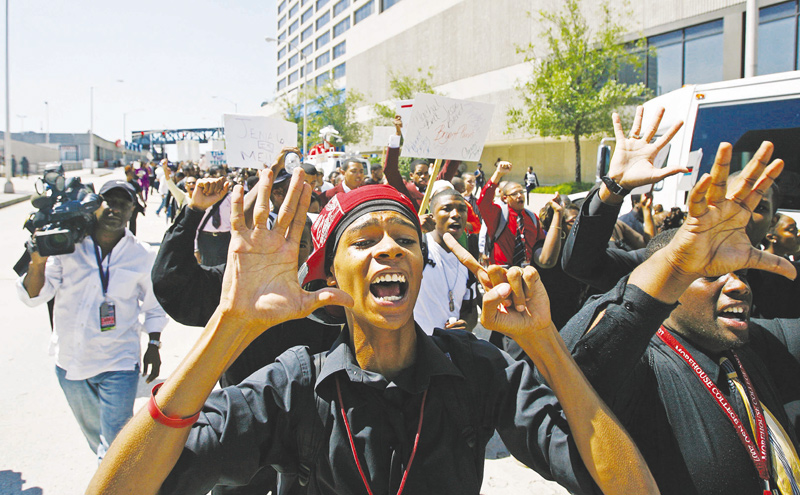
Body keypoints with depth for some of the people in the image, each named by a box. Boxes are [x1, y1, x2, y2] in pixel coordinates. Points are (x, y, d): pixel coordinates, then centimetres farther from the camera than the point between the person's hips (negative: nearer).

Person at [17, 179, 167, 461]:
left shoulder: (142, 256, -6)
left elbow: (153, 304, 7)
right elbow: (35, 297, -8)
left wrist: (154, 345, 5)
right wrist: (38, 263, -26)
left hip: (118, 363, -2)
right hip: (70, 359, 3)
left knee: (116, 442, -7)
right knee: (91, 430, 23)